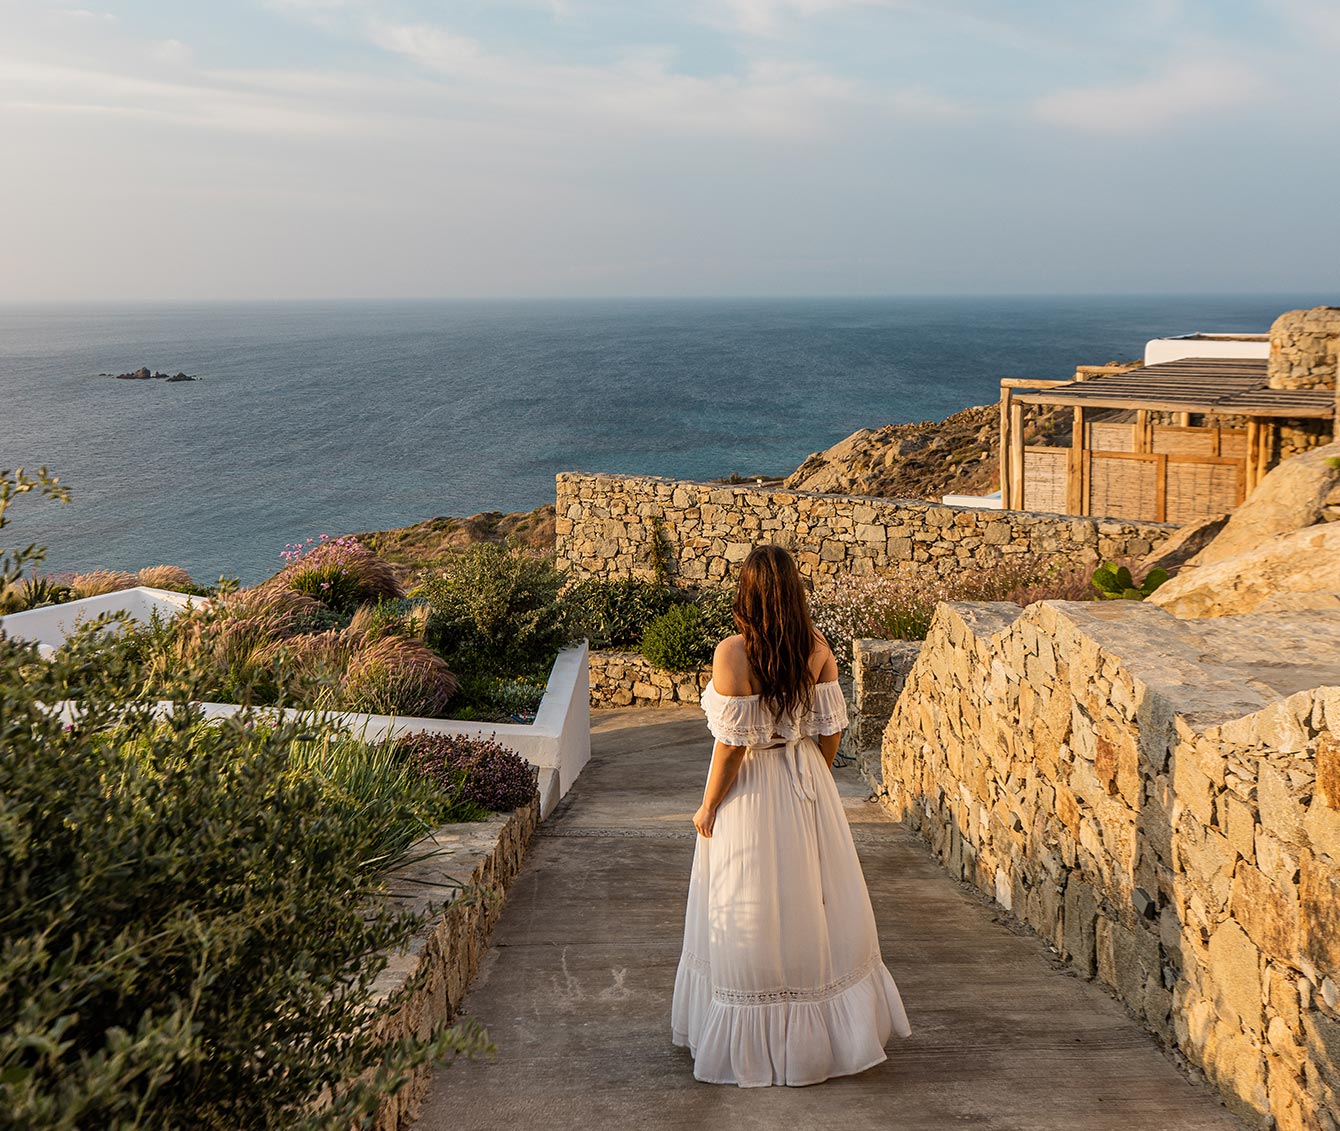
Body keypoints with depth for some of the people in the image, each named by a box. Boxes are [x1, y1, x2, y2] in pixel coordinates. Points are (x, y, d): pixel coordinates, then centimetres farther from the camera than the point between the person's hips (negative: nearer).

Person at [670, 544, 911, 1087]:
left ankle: (755, 1044, 22)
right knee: (816, 903, 18)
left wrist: (708, 807, -6)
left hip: (751, 790, -5)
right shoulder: (817, 647, -5)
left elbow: (732, 743, -19)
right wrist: (814, 781, 16)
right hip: (807, 787, 5)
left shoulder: (732, 653, -20)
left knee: (752, 918, 9)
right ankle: (830, 1028, 32)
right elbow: (831, 729, 0)